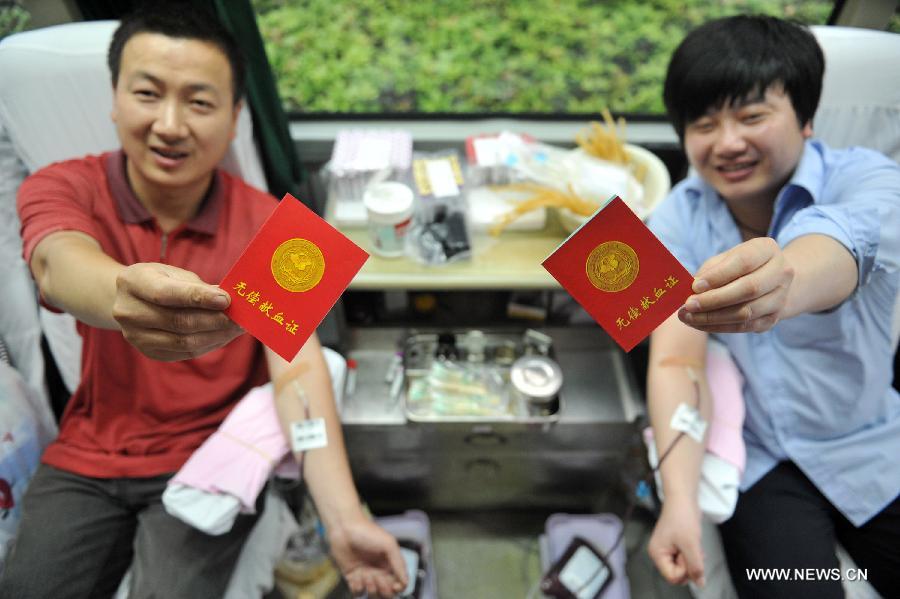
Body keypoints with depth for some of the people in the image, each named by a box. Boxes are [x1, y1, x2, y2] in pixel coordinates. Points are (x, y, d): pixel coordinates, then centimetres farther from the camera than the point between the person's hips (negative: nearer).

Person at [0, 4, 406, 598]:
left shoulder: (267, 223, -11)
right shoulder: (62, 187, -7)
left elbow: (297, 366, -19)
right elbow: (57, 263, -31)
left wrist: (344, 520, -32)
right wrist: (124, 293, -57)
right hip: (88, 456, 2)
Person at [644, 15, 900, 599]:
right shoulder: (677, 219, -9)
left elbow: (840, 249, -39)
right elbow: (675, 360, -18)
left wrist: (786, 280, -64)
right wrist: (681, 500, -32)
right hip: (756, 459, 0)